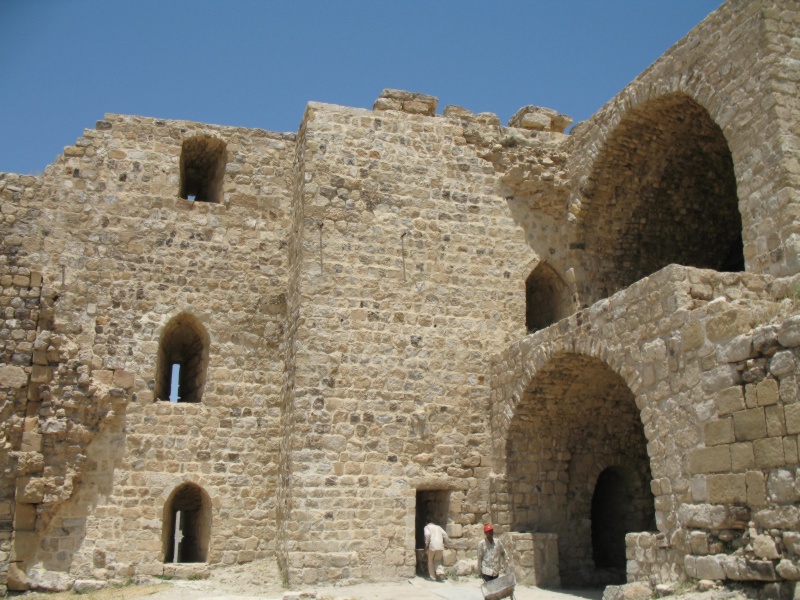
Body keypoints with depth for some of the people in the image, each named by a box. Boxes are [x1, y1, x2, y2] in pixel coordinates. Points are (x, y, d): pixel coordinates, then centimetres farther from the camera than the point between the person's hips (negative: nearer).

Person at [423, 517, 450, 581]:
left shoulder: (427, 527, 9)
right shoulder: (438, 527, 23)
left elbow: (427, 534, -11)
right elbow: (445, 534, 10)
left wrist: (426, 544, -6)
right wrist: (446, 542, 20)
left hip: (432, 546, -4)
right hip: (440, 546, 4)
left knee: (430, 561, 14)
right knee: (437, 560, 19)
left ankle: (432, 576, 13)